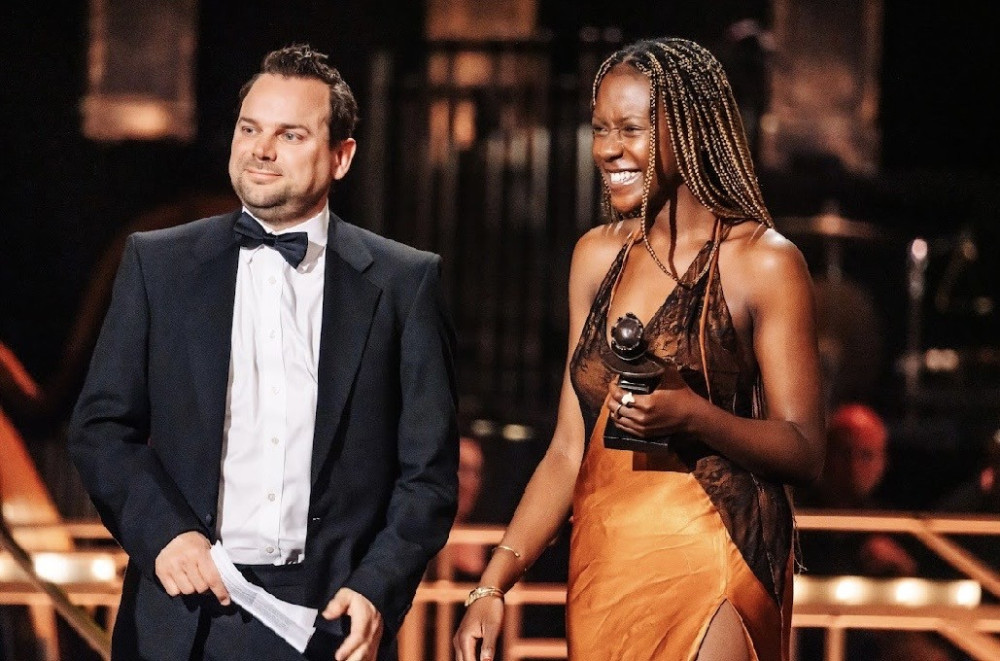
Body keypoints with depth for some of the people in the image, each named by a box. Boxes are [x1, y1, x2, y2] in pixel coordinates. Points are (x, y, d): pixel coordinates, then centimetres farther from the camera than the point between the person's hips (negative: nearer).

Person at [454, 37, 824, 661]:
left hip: (708, 566, -5)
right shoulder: (597, 256, 9)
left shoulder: (764, 263, -5)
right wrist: (493, 586, 1)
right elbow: (570, 449, 10)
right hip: (603, 568, 5)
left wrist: (690, 416, -22)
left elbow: (805, 452, -6)